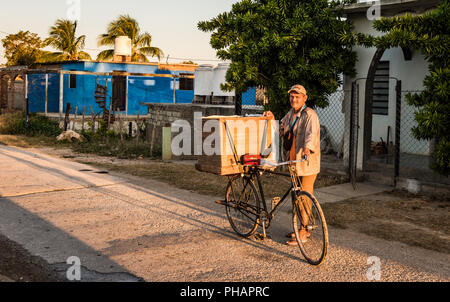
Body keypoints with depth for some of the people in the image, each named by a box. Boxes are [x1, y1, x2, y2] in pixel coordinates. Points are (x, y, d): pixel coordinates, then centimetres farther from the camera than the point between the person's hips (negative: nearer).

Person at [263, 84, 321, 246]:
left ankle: (303, 233, 4)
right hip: (293, 160, 9)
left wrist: (308, 148, -49)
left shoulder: (310, 115, -13)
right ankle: (304, 228, 27)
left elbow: (312, 133, -31)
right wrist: (272, 119, 6)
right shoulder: (291, 114, 14)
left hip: (308, 161, -9)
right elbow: (280, 130, 22)